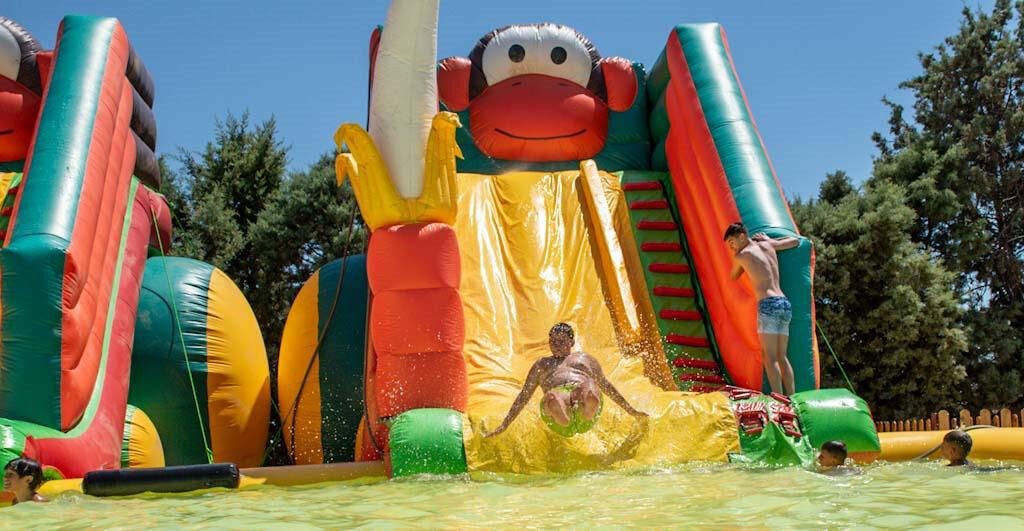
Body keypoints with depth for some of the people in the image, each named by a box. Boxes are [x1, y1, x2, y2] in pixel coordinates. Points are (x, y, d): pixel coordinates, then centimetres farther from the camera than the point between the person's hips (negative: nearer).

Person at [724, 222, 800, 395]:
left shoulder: (741, 255, 3)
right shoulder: (767, 245, 18)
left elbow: (733, 276, 22)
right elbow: (796, 241, 34)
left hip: (769, 304, -7)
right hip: (785, 304, 7)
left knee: (769, 357, -9)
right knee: (781, 357, 8)